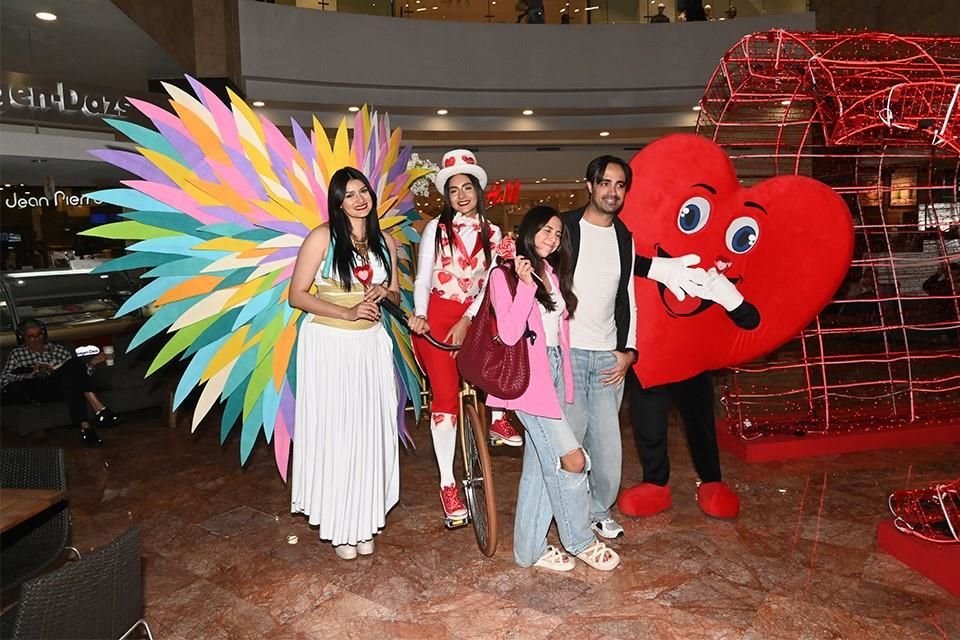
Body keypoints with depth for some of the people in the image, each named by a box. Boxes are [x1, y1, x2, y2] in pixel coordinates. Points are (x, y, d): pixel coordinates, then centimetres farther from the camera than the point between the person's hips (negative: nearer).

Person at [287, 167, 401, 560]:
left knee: (369, 431, 6)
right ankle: (337, 526, 17)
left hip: (371, 344, 4)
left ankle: (363, 521, 21)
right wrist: (347, 313, -18)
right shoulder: (323, 237, -5)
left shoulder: (386, 242, 9)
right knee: (333, 432, 1)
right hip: (328, 344, -4)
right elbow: (296, 295, -8)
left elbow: (396, 297, 18)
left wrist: (385, 292, -6)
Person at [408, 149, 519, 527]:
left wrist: (467, 319, -12)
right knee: (446, 398, -8)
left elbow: (490, 283, 1)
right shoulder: (436, 228, 2)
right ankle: (447, 484, -1)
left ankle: (497, 418, -1)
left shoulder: (492, 233, 8)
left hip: (472, 316, 3)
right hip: (437, 316, -3)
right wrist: (419, 315, -20)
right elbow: (422, 277, -3)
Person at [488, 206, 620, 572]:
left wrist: (565, 378, 15)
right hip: (529, 376, -7)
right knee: (572, 460, -8)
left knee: (541, 465, 11)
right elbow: (509, 335, -17)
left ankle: (530, 548, 23)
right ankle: (581, 541, 14)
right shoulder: (505, 275, -7)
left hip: (554, 372, 7)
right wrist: (526, 285, -23)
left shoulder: (553, 273, 15)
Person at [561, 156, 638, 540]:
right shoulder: (564, 228, -2)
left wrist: (628, 350, 8)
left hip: (609, 356, 5)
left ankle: (599, 512, 24)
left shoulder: (625, 238, 15)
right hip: (566, 351, -4)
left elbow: (627, 298, 18)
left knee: (607, 442, 5)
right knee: (569, 439, -4)